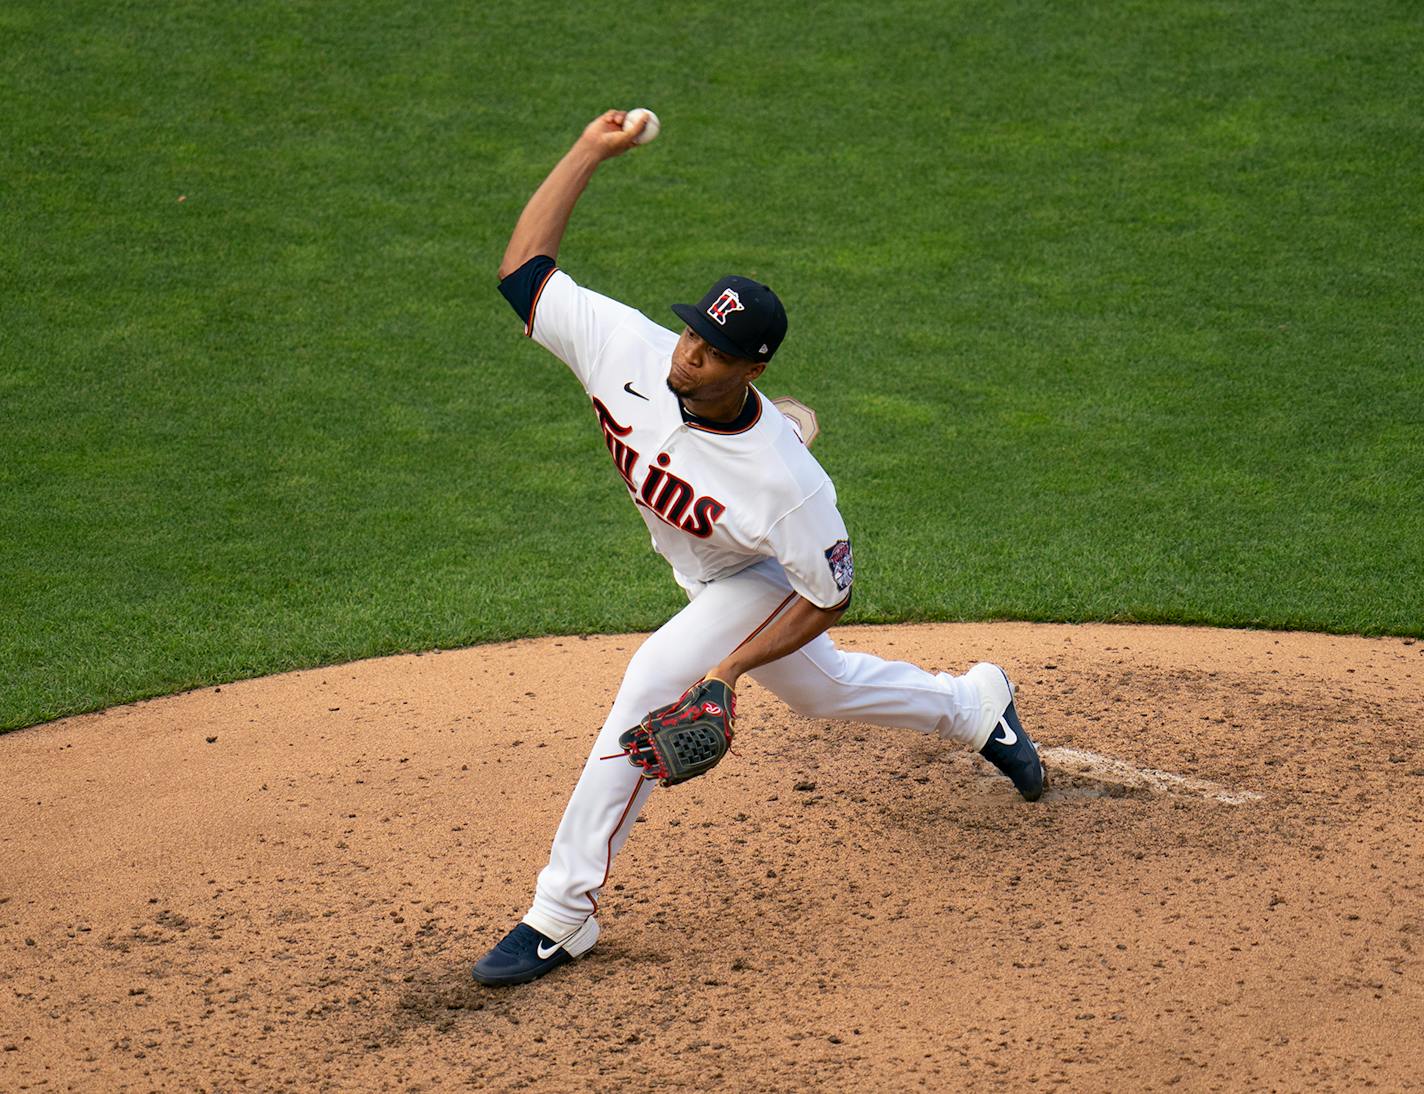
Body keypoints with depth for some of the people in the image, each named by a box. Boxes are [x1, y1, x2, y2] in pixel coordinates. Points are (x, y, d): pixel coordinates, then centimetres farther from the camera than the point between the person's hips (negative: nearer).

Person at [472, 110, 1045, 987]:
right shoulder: (629, 348, -31)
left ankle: (563, 914, -11)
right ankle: (974, 705, 55)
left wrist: (731, 667, -30)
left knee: (650, 689, -23)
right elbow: (524, 265, -27)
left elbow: (830, 596, -26)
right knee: (823, 688, 27)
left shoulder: (786, 480, -41)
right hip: (703, 577, 7)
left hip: (758, 586, -7)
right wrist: (591, 152, -33)